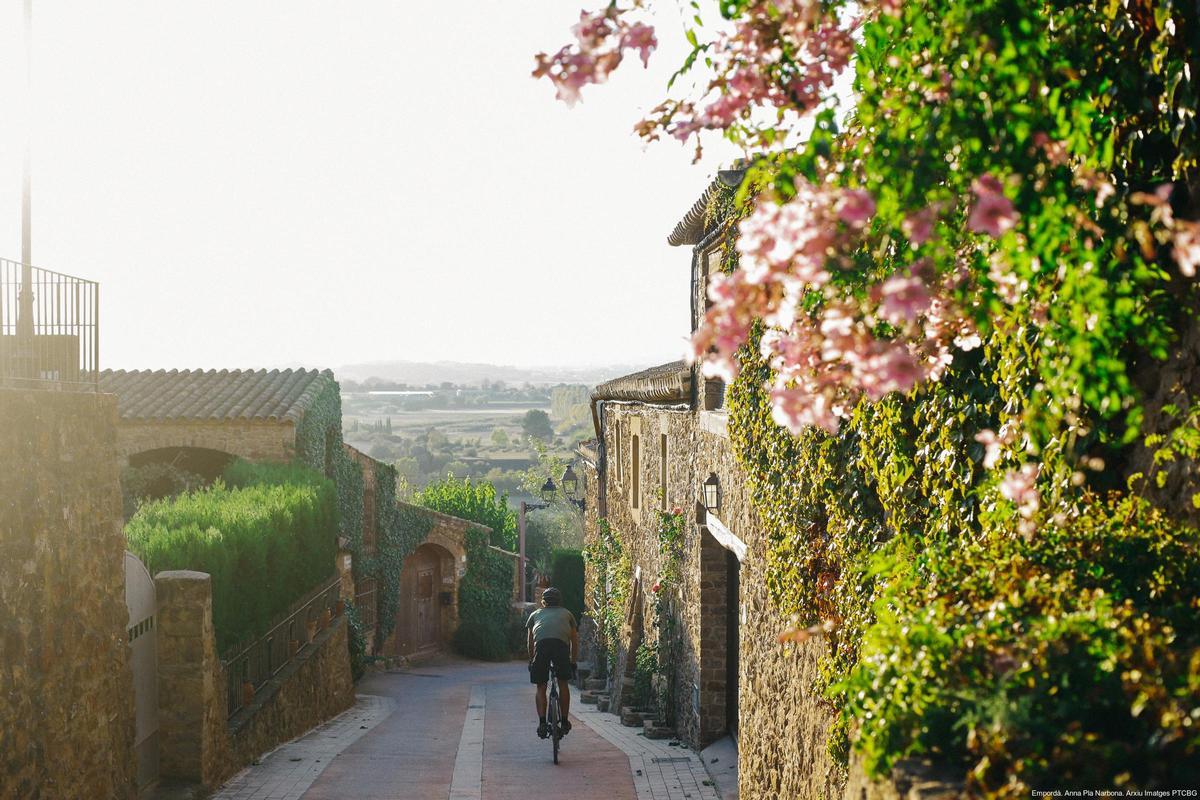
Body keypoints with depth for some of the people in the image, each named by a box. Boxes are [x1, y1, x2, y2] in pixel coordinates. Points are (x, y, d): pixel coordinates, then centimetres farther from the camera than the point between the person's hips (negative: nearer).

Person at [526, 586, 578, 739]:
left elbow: (530, 642, 34)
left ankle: (542, 722, 0)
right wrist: (573, 662, 43)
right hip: (562, 644, 0)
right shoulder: (567, 614, 33)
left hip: (541, 645, 0)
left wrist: (531, 662, 45)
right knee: (563, 684, 17)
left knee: (541, 687, 12)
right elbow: (575, 641, 34)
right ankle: (564, 722, 20)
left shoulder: (535, 614, 34)